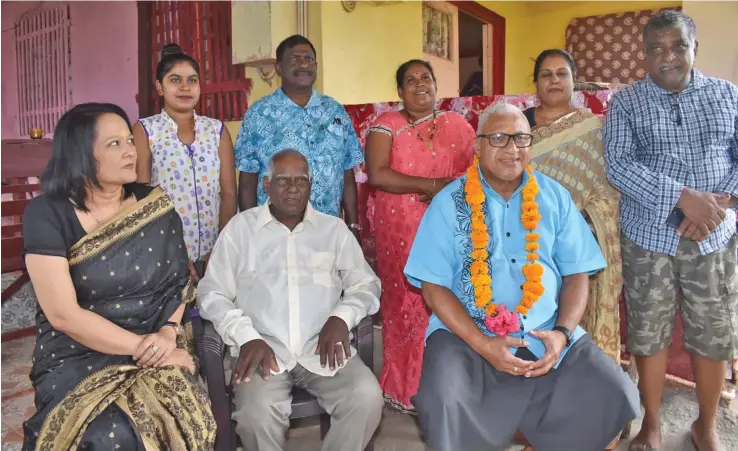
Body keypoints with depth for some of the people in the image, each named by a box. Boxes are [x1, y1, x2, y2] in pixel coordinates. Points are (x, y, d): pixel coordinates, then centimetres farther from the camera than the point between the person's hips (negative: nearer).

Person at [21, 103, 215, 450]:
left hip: (158, 351, 2)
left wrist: (168, 333, -12)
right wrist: (142, 346, -15)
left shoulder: (156, 206, 4)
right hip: (78, 356, -2)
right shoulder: (46, 215, -7)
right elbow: (63, 314, -13)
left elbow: (179, 282, 7)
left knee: (183, 420, -25)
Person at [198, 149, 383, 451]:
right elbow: (212, 293, 5)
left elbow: (366, 284, 14)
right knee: (257, 412, -30)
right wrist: (247, 337, -11)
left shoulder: (334, 228, 15)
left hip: (322, 347, 2)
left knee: (367, 397, -24)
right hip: (264, 347, -1)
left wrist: (342, 316, -8)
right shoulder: (241, 227, 10)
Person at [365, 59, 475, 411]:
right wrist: (430, 185, -12)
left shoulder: (457, 124, 11)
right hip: (401, 231, -1)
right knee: (407, 303, 0)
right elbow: (377, 174, -11)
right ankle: (406, 386, 15)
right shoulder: (387, 124, 3)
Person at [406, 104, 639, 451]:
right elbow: (434, 286, -6)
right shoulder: (449, 202, -1)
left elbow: (576, 274, 8)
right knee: (442, 404, -29)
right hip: (467, 335, -3)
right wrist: (482, 344, -17)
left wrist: (563, 332, -11)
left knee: (616, 394, -14)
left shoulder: (555, 197, 8)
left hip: (546, 336, 3)